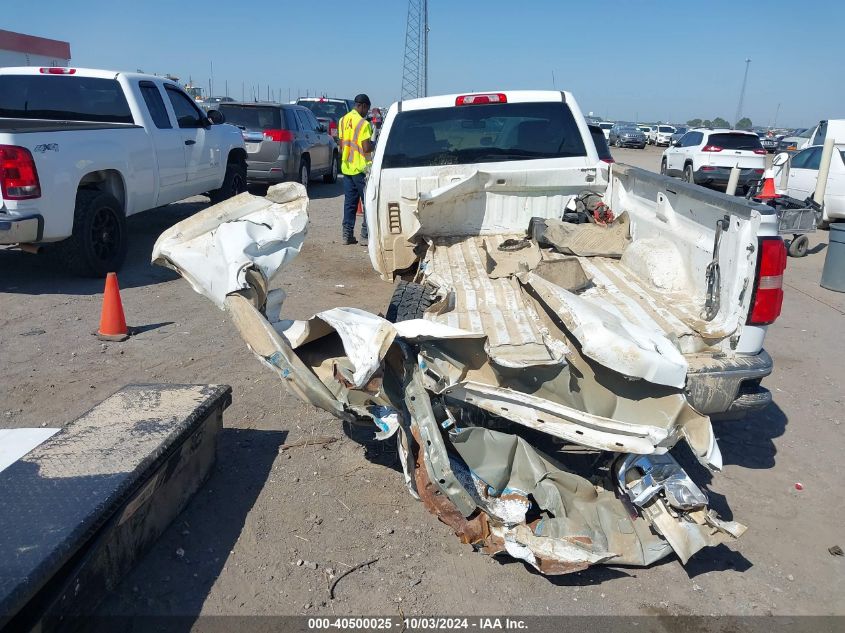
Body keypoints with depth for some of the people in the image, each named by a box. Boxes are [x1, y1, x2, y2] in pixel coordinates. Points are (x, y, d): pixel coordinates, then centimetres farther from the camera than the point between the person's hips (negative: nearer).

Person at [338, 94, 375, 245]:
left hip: (346, 167, 7)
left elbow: (341, 145, 14)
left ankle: (347, 234, 11)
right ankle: (365, 235, -1)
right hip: (361, 168, -7)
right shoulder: (363, 123, -15)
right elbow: (366, 148, -18)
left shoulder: (343, 120, 9)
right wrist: (375, 144, 0)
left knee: (349, 201, 11)